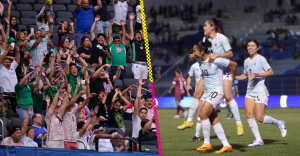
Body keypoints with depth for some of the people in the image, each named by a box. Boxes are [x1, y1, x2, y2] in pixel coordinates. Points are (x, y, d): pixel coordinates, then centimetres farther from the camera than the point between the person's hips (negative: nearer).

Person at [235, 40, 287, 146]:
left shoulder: (260, 59, -6)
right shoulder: (246, 61, 14)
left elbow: (270, 72, -11)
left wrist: (257, 75, -21)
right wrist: (233, 77, 13)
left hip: (260, 91, -7)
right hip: (250, 92, 7)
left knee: (260, 118, -12)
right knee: (249, 115, -9)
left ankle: (279, 123, 14)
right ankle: (258, 140, -5)